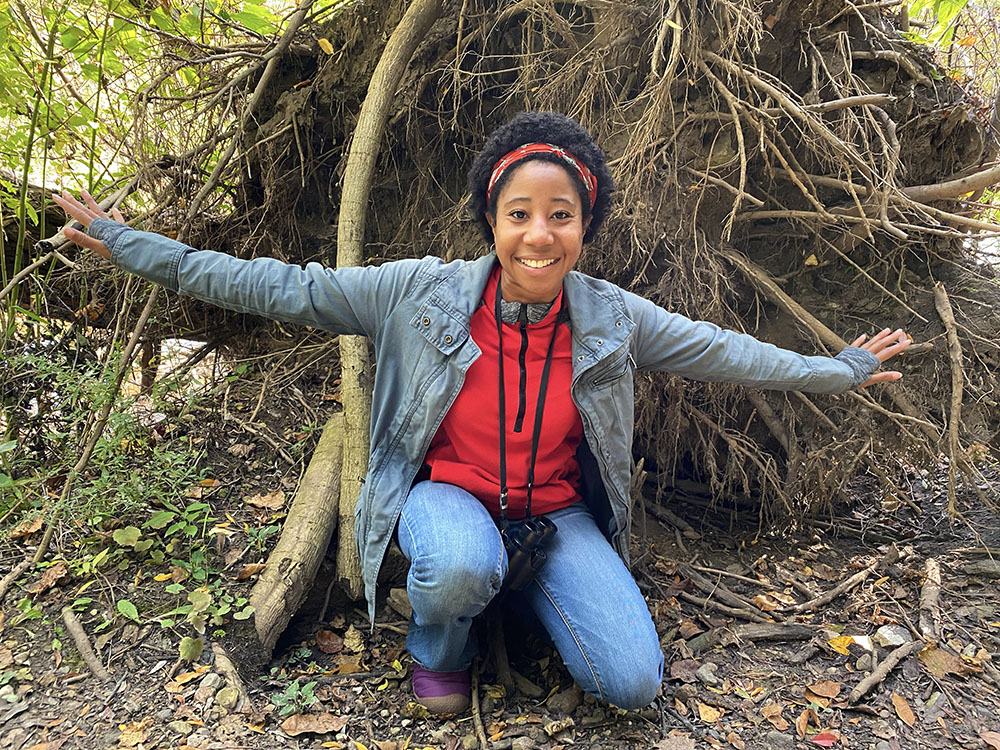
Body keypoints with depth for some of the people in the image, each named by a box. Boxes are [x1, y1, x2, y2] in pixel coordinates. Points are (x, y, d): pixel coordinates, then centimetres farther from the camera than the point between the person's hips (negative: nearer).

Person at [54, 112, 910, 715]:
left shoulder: (611, 315, -7)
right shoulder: (424, 292, -12)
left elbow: (724, 351, 3)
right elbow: (291, 289, -9)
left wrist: (839, 371, 9)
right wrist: (141, 249, -9)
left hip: (558, 514, 2)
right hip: (449, 492, -1)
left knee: (634, 683, -13)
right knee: (462, 564, -39)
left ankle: (519, 581, 15)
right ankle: (437, 648, 1)